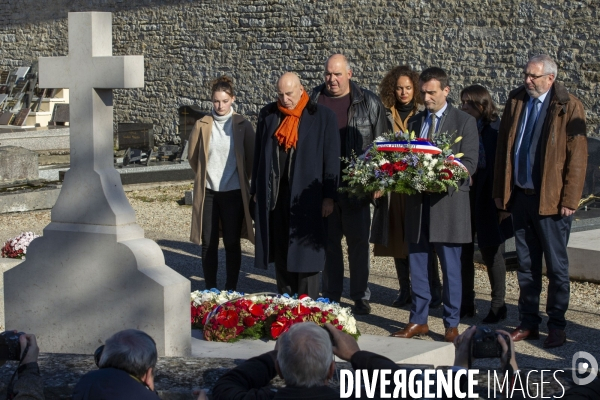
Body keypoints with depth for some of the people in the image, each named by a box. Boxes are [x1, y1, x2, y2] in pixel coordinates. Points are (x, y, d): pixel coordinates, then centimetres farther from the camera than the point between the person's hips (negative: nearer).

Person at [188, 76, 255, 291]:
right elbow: (193, 157, 13)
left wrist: (243, 179, 10)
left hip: (234, 192, -1)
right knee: (208, 243, 3)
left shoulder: (242, 126, -2)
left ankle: (231, 290, 13)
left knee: (232, 243, 3)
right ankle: (210, 291, 13)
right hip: (208, 192, 1)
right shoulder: (202, 125, 0)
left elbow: (252, 158, 7)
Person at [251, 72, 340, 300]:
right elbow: (258, 153, 14)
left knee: (305, 252, -2)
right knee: (280, 252, 8)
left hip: (306, 194, -4)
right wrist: (256, 190, 12)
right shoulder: (268, 115, 8)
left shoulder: (322, 117, -4)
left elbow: (331, 158, -4)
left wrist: (329, 196, -8)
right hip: (274, 193, 4)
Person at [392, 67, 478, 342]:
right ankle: (418, 320, 17)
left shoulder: (464, 122, 0)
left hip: (448, 203, -5)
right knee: (417, 265, 8)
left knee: (450, 267, 1)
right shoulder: (414, 122, 15)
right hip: (418, 201, 5)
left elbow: (470, 163, -8)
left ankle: (452, 324, 9)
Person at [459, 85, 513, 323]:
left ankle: (498, 306, 16)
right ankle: (466, 303, 19)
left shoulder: (496, 130, -9)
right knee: (463, 251, 8)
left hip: (487, 198, -5)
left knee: (491, 252, 5)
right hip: (463, 194, 5)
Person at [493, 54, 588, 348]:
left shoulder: (569, 107, -8)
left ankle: (556, 327, 14)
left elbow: (577, 157, -10)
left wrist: (569, 200, -14)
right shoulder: (516, 100, 7)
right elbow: (503, 146, 12)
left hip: (551, 199, -5)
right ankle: (528, 324, 21)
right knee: (526, 265, 11)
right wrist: (500, 190, 9)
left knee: (556, 266, 5)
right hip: (520, 195, 5)